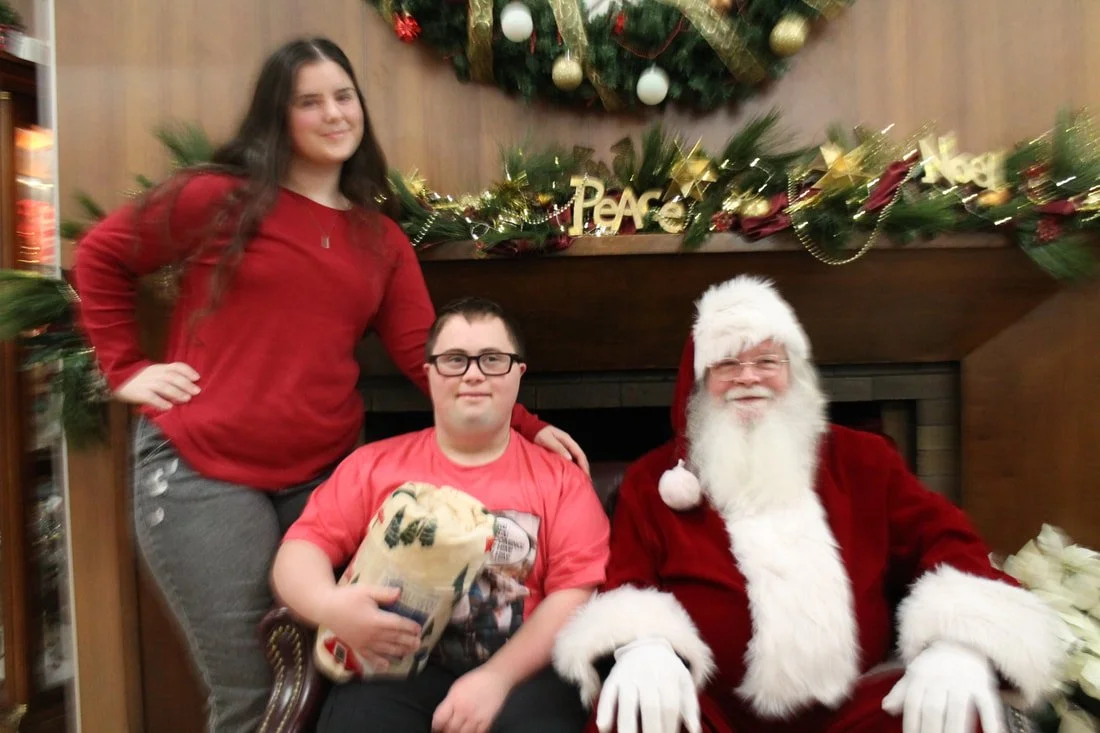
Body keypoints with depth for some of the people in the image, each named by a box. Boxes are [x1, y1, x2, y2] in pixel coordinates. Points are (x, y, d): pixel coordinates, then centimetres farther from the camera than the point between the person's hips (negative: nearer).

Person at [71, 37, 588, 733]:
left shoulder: (382, 239, 8)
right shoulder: (222, 198, -1)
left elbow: (425, 355, 1)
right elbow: (102, 256, 10)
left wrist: (528, 425, -8)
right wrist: (126, 367, 0)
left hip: (326, 469, 4)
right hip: (201, 467, -3)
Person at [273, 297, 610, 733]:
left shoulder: (561, 478, 6)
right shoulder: (374, 465, 11)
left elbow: (576, 594, -2)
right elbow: (300, 548, 7)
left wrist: (497, 677, -15)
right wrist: (328, 604, -15)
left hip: (522, 672, 0)